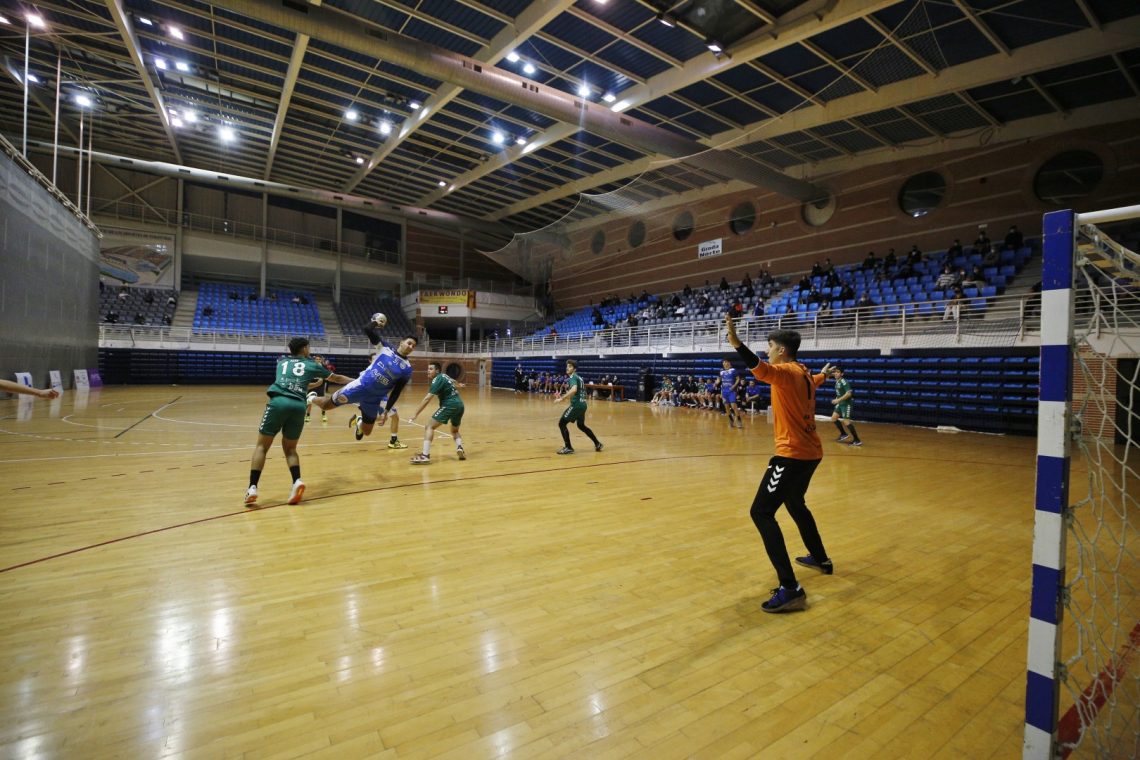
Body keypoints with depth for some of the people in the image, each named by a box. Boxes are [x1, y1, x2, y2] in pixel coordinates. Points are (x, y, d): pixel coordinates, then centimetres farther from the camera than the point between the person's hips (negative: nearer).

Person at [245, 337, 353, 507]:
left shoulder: (282, 361, 27)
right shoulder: (311, 365, 22)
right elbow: (337, 378, 34)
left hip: (278, 402, 0)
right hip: (298, 406, 0)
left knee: (261, 446, 7)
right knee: (290, 448, 15)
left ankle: (252, 488, -8)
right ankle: (297, 481, -7)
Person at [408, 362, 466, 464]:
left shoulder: (437, 380, -7)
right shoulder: (444, 376, 19)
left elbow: (427, 398, -16)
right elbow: (452, 382, 45)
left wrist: (416, 413, -17)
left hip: (449, 405, -9)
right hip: (459, 404, 9)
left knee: (429, 427, -6)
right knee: (455, 430, 29)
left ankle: (425, 455, -16)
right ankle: (460, 447, 4)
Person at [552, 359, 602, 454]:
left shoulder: (573, 377, -11)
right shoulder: (578, 377, 18)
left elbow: (574, 390, -31)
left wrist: (562, 398, -31)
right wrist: (564, 395, 26)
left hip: (576, 405, -10)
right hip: (582, 404, 10)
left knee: (562, 423, -4)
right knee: (581, 426, 26)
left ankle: (568, 448, -3)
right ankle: (597, 444, 31)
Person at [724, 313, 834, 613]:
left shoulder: (785, 372, -15)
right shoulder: (804, 374, 13)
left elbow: (761, 370, -39)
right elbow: (815, 381, 39)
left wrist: (736, 342, -53)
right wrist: (823, 374, 63)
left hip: (792, 454, -10)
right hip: (811, 452, 10)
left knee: (761, 513, -12)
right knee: (795, 504, 30)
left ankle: (790, 589, -14)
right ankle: (821, 559, 48)